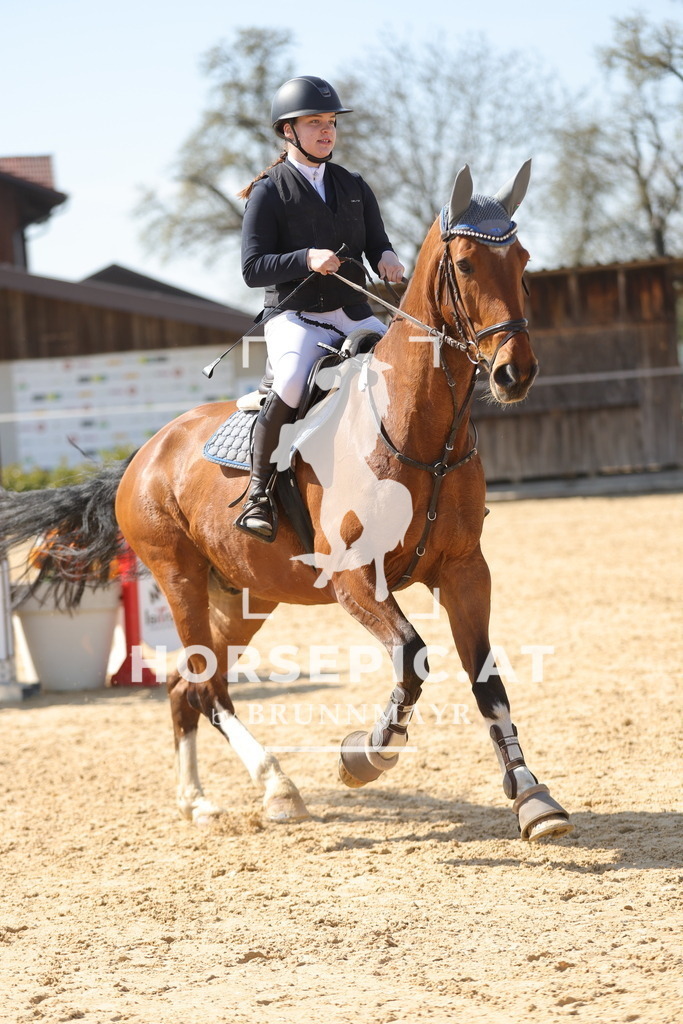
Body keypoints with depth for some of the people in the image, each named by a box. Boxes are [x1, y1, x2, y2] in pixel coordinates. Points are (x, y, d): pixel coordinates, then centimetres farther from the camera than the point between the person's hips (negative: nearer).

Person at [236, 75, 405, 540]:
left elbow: (377, 244, 13)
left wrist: (387, 258, -12)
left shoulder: (354, 186, 14)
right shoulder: (269, 193, -1)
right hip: (295, 316, -5)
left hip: (355, 314, 5)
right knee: (293, 381, -35)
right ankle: (259, 488, -20)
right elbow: (253, 268, -7)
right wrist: (307, 259, -23)